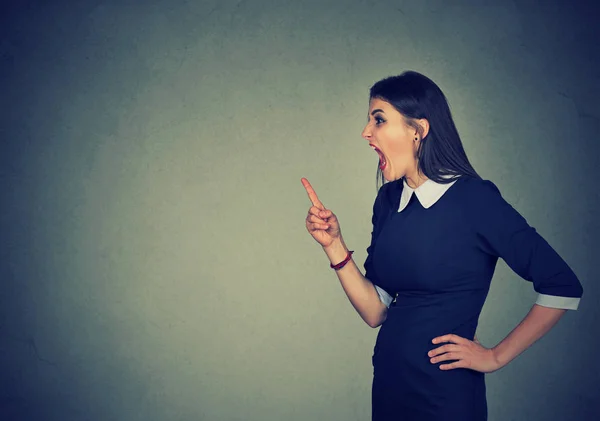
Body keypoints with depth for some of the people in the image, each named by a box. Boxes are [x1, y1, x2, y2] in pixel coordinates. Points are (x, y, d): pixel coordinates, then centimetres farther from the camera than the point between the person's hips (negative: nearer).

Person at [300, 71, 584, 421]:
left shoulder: (476, 199, -16)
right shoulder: (388, 200, 1)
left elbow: (564, 287, -15)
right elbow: (375, 312, 0)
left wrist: (496, 356, -10)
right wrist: (334, 245, -11)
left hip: (447, 392, -6)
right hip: (388, 382, 6)